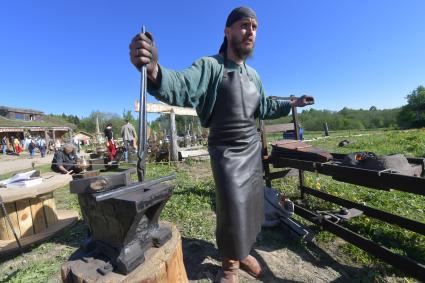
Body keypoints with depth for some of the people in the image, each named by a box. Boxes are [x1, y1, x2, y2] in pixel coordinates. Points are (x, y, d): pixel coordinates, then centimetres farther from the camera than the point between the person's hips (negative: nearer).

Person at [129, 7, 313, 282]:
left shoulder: (253, 75, 14)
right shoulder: (210, 65, -9)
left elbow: (264, 107, 25)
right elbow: (182, 87, -29)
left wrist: (292, 104, 25)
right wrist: (154, 70, -49)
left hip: (253, 149, 7)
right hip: (227, 151, -7)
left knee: (252, 205, 14)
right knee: (232, 208, -7)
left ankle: (242, 252, 39)